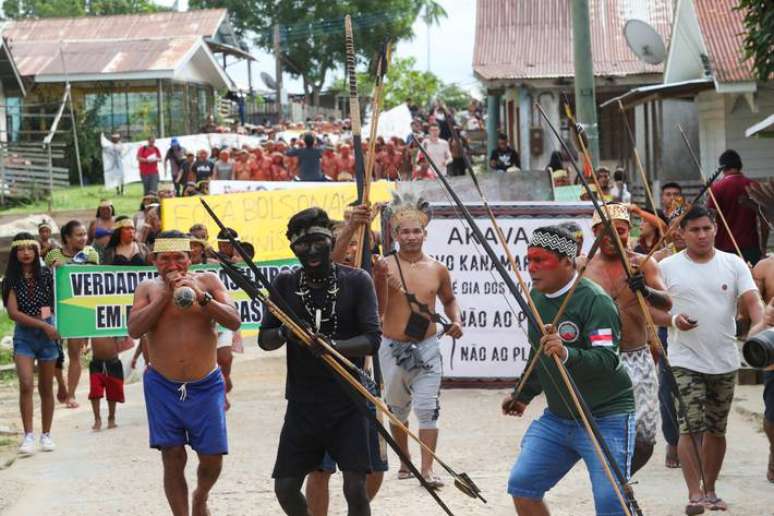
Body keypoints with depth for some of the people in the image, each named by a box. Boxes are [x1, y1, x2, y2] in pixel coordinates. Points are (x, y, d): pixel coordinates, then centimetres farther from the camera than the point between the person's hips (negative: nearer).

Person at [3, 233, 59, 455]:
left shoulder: (46, 274, 2)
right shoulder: (11, 280, -2)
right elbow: (13, 312, -9)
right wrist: (42, 325, -14)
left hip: (48, 333, 1)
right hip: (24, 335, -1)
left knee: (46, 387, 9)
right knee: (26, 384, -15)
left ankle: (46, 434, 20)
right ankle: (28, 436, -12)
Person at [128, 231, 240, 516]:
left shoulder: (207, 281, 1)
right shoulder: (148, 288, 3)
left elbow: (234, 321, -9)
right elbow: (134, 329, -11)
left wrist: (200, 296, -22)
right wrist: (165, 295, -15)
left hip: (206, 386, 0)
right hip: (163, 386, 0)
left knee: (212, 460, 3)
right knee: (173, 459, -2)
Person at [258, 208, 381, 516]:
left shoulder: (357, 281, -4)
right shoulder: (285, 285, 5)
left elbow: (372, 340, -12)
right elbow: (264, 340, 2)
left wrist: (332, 346, -30)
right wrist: (284, 333, -21)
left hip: (348, 401, -3)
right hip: (302, 403, 3)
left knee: (355, 488, -11)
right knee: (286, 486, 4)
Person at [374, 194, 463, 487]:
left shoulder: (437, 270, 3)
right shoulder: (385, 267, -6)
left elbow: (449, 300, 21)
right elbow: (377, 311, -11)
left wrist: (456, 320, 3)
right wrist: (381, 283, -25)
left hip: (427, 347, 0)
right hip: (393, 348, 0)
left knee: (427, 408, -9)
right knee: (397, 408, 15)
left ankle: (427, 469, -7)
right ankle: (405, 461, 34)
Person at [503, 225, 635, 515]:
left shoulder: (595, 301, -18)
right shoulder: (536, 297, 7)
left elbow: (607, 360, -30)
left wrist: (567, 355, -46)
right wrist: (524, 395, 26)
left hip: (605, 418, -8)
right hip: (557, 417, 8)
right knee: (521, 486, 3)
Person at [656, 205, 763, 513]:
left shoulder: (734, 264, 3)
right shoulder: (668, 267, 0)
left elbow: (752, 302, -7)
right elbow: (652, 311, 2)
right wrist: (673, 320, -19)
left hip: (725, 361, 3)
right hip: (685, 361, -2)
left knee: (716, 429, 12)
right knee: (691, 426, -12)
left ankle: (710, 489, 25)